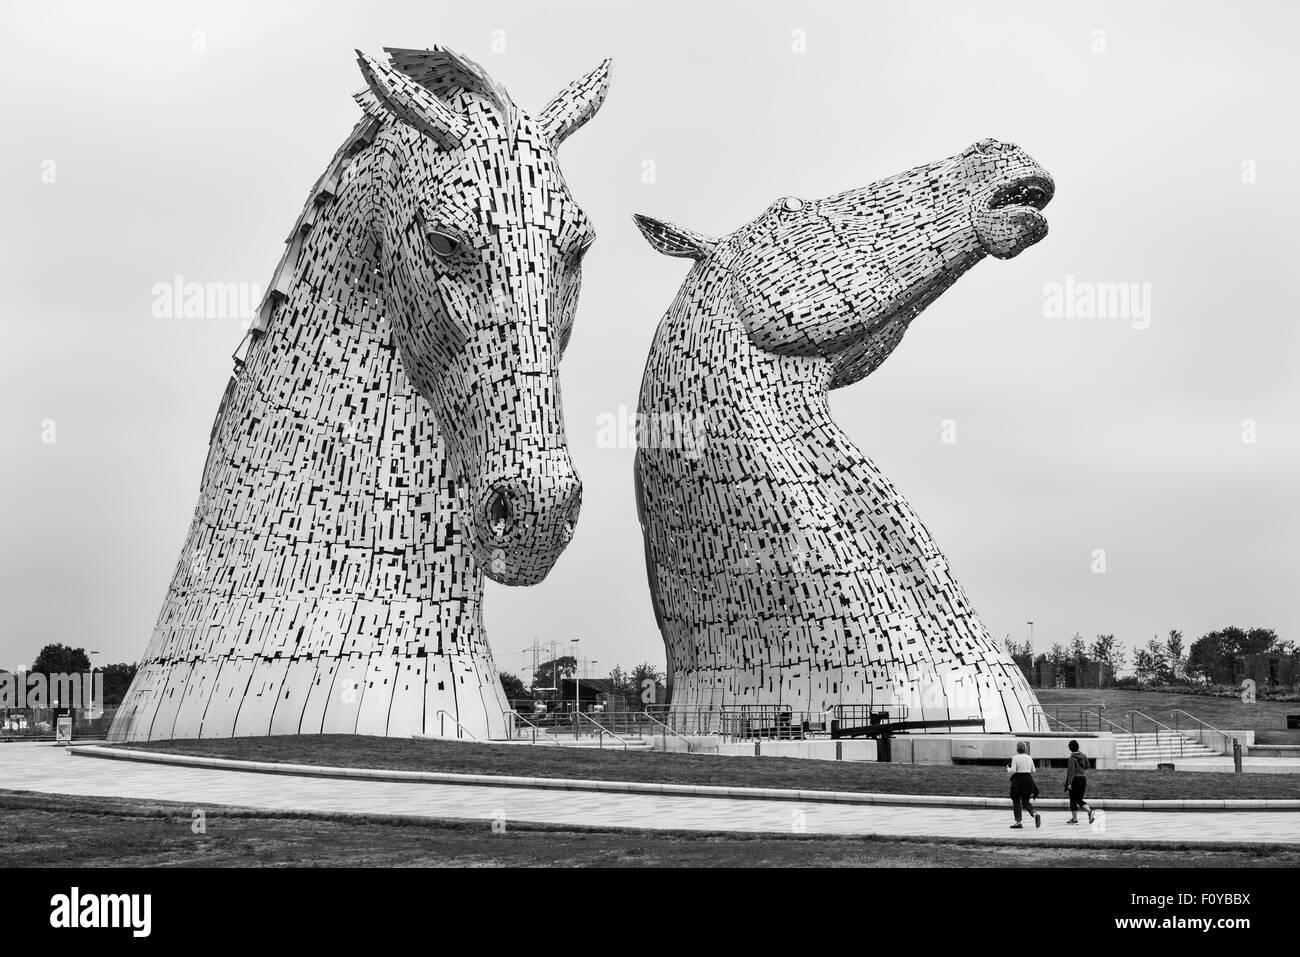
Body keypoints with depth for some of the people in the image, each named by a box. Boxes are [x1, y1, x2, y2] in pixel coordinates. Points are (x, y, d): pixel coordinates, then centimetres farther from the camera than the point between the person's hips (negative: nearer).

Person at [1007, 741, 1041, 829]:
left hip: (1018, 780, -4)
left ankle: (1018, 822, 6)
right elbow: (1033, 771, 10)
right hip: (1028, 780, 4)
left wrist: (1008, 769, 6)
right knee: (1025, 801, 14)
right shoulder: (1029, 758, 6)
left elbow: (1012, 771, -15)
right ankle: (1035, 814, -12)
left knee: (1016, 801, 8)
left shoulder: (1015, 758, -10)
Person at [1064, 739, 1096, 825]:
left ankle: (1074, 819, 9)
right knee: (1079, 799, 14)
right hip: (1083, 779, 6)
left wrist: (1069, 784, -19)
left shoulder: (1071, 758, -14)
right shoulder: (1084, 756, 5)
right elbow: (1087, 767, 15)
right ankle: (1090, 811, -9)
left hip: (1075, 780, -6)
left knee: (1073, 800, 6)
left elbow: (1071, 771, -18)